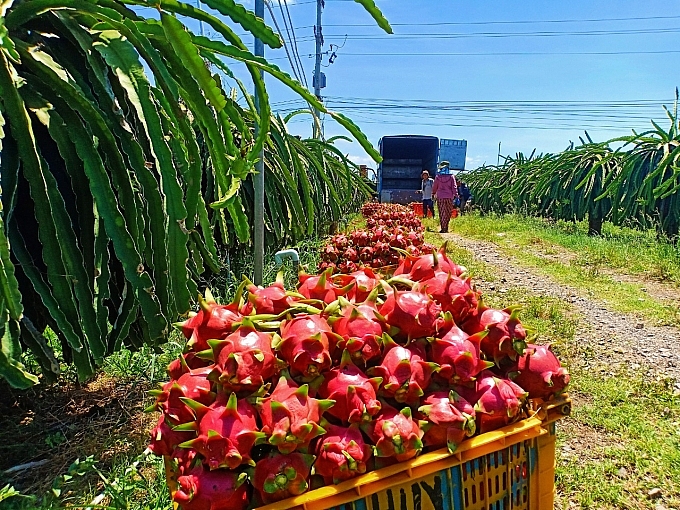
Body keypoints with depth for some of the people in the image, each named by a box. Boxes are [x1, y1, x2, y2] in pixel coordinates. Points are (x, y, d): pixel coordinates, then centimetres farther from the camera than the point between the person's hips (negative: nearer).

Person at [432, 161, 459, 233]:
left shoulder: (438, 177, 0)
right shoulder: (451, 176, -1)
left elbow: (435, 187, 10)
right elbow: (454, 187, -3)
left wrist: (433, 193, 26)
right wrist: (455, 195, 1)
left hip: (440, 197, 0)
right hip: (449, 197, 0)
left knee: (442, 213, 2)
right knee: (448, 213, 11)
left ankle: (443, 228, -3)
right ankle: (446, 228, 12)